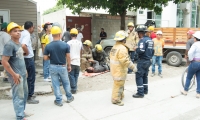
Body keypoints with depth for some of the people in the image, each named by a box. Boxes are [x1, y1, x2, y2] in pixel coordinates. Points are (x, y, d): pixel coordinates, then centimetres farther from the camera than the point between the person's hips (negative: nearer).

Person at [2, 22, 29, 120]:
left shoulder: (19, 43, 10)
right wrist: (14, 74, -19)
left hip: (23, 74, 9)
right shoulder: (9, 45, -18)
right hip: (16, 75, -9)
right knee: (19, 96, 0)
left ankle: (21, 111, 35)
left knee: (24, 94, 19)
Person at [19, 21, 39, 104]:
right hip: (28, 59, -9)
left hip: (25, 59, 9)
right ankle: (29, 97, 9)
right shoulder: (27, 34, -18)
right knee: (31, 78, 1)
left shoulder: (22, 33, 10)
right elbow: (23, 45, -35)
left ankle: (28, 94, 29)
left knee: (27, 77, 18)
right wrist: (27, 53, -19)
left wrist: (25, 52, 11)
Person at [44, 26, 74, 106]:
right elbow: (68, 57, -6)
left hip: (53, 67, 0)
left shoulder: (48, 46, -9)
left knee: (56, 84, 10)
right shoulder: (65, 45, -11)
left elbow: (45, 58, -6)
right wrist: (69, 66, 7)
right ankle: (69, 97, 34)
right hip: (62, 67, 0)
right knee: (66, 83, 18)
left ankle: (59, 101, 18)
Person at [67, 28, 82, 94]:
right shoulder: (80, 43, 5)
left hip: (71, 62, -4)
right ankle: (75, 88, 21)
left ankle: (73, 89, 4)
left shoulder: (69, 42, -7)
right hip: (78, 62, 4)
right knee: (76, 76, 15)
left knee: (71, 76, 3)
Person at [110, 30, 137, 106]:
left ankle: (120, 96, 37)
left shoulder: (114, 47, 11)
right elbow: (125, 60, -26)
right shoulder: (122, 48, -21)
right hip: (120, 70, -10)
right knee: (118, 84, -1)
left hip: (114, 69, 10)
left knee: (119, 84, 23)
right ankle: (116, 99, 7)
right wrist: (133, 67, -19)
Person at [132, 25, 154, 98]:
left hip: (142, 61, -9)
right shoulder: (150, 40, 11)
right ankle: (145, 90, 28)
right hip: (148, 61, 9)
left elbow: (141, 50, -30)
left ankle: (140, 93, -2)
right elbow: (152, 51, 17)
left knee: (139, 76, -3)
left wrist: (136, 49, -11)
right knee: (145, 76, 19)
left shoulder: (142, 40, -17)